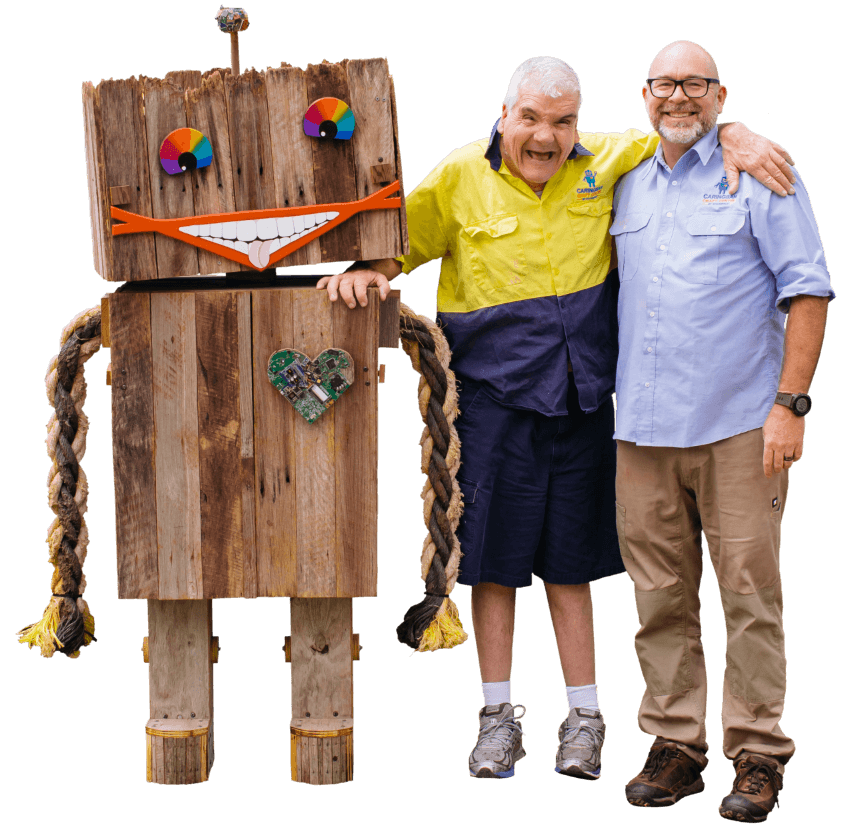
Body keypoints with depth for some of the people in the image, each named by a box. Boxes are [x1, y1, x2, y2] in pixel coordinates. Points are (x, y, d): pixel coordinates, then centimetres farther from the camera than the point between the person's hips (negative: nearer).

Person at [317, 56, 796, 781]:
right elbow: (399, 241, 6)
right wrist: (361, 270, -14)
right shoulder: (460, 177, -2)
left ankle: (585, 716, 18)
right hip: (494, 396, -1)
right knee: (494, 557, 4)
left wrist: (739, 141, -5)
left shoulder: (605, 160, 3)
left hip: (581, 398, 2)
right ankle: (499, 714, 18)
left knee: (569, 561, 8)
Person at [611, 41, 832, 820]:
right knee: (660, 595, 7)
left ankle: (758, 755, 5)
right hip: (643, 425, 5)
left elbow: (808, 290, -4)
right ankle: (675, 744, 16)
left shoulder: (761, 175, 0)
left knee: (749, 592, -2)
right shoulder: (629, 185, 15)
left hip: (739, 425, -5)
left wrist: (791, 404, -12)